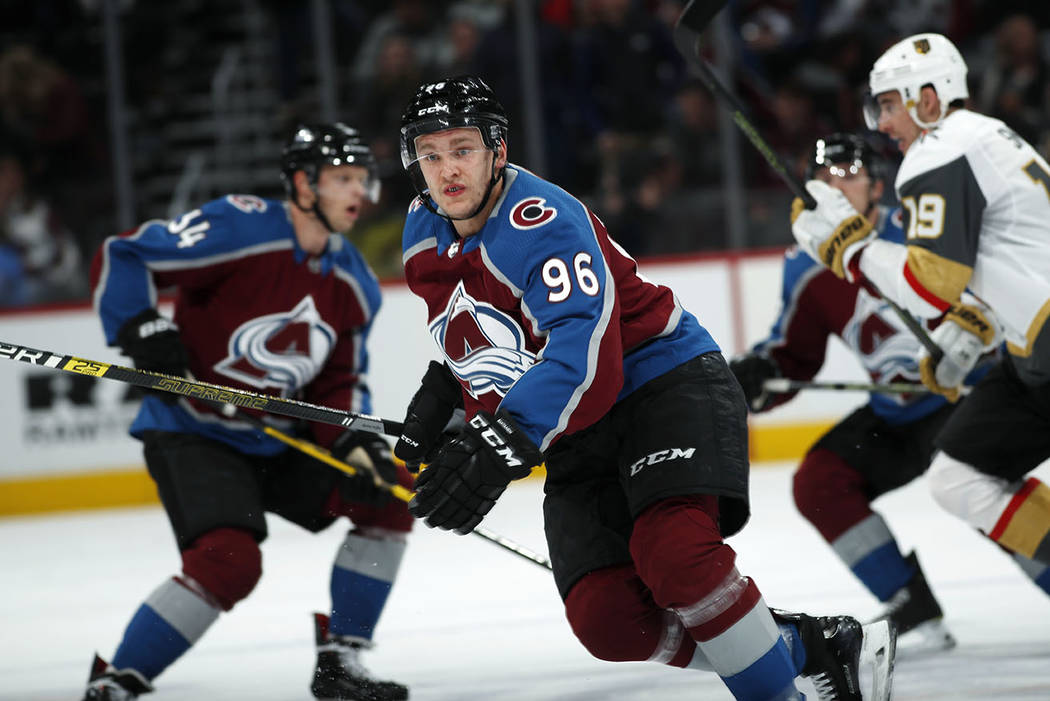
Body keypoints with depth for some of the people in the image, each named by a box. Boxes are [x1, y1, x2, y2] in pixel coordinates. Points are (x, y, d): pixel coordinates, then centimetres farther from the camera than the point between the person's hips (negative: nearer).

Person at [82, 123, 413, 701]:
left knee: (387, 494, -1)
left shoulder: (355, 285, 4)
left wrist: (357, 445, -9)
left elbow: (339, 384, 9)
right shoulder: (239, 229, -18)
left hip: (277, 442, 8)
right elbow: (119, 257, -15)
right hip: (191, 433, -8)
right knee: (229, 560, -28)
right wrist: (142, 329, -27)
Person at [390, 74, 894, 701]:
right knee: (605, 620, -14)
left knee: (673, 554, -35)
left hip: (664, 382, -7)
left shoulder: (542, 221, -23)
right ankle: (801, 646, 2)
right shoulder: (425, 233, 3)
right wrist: (439, 394, 15)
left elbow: (584, 355, -37)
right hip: (575, 434, 7)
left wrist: (499, 444, -47)